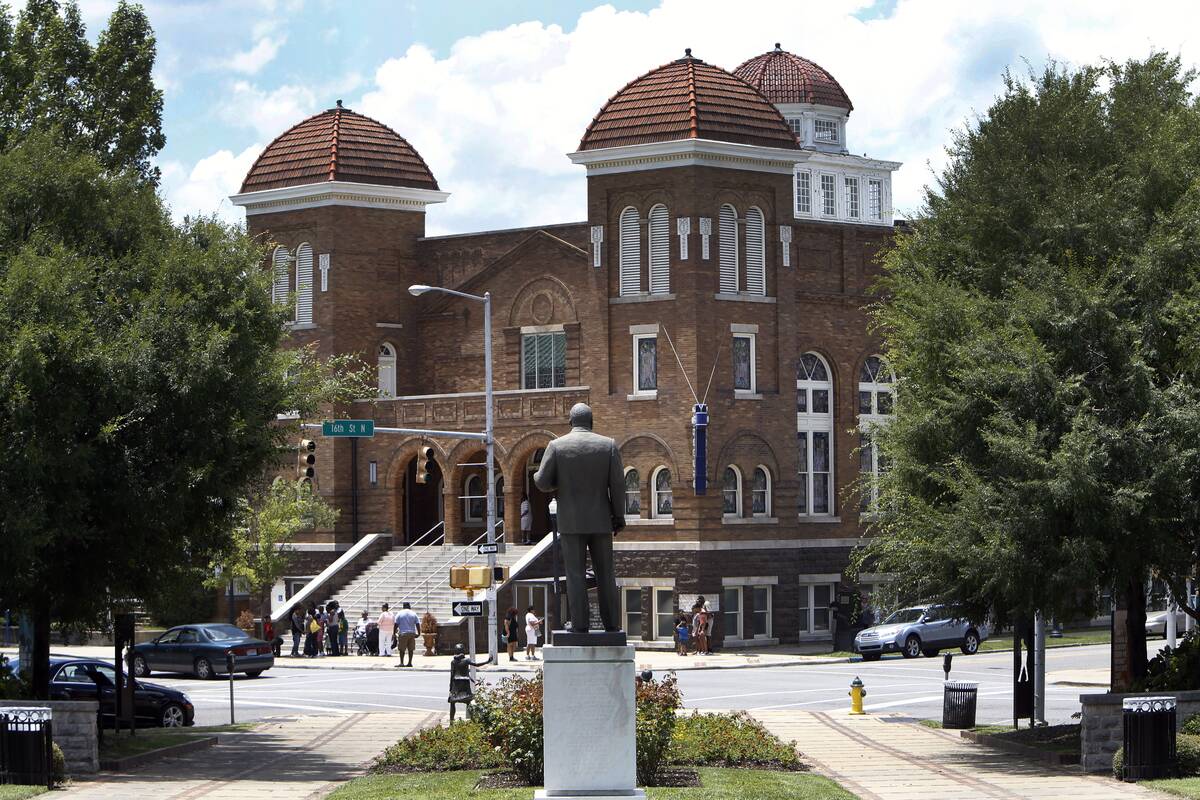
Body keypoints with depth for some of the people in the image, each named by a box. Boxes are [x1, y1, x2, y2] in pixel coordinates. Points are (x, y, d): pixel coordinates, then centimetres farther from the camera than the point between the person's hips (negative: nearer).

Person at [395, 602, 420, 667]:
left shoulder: (400, 614, 0)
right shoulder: (413, 614, 7)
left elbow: (396, 624, -3)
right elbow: (418, 624, 3)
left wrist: (394, 633, 2)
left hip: (403, 633, -3)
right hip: (412, 633, 3)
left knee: (402, 649, 0)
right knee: (411, 649, 7)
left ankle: (401, 663, -5)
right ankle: (410, 663, 7)